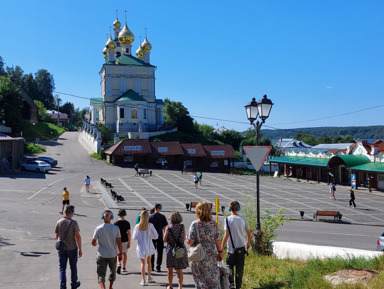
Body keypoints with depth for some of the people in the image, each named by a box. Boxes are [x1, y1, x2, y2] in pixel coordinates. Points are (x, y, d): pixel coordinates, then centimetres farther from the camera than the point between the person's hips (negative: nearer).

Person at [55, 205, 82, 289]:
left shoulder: (59, 222, -4)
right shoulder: (74, 223, -16)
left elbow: (57, 236, 6)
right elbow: (78, 237, -18)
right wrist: (80, 249, -11)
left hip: (61, 249, 2)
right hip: (72, 248, -2)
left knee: (62, 268, 8)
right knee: (73, 267, 16)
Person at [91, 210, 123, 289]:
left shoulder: (98, 228, -10)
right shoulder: (115, 228, -10)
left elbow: (93, 242, -2)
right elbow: (119, 243, -10)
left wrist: (94, 244, 22)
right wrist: (120, 253, 2)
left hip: (101, 255, -1)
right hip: (113, 254, 1)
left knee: (101, 274, 4)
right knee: (113, 272, 23)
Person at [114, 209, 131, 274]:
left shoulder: (116, 223, -7)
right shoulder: (127, 223, -5)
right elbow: (129, 233, -8)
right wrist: (129, 242, -4)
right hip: (125, 240, 1)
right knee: (124, 253, 16)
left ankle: (119, 265, -19)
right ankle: (124, 268, 20)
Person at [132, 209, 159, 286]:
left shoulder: (137, 226, -10)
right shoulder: (150, 225, -11)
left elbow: (134, 237, -5)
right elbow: (155, 236, -6)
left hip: (141, 247, -1)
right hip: (149, 246, 1)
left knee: (143, 263, 8)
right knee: (148, 262, 21)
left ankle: (143, 280, 4)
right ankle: (149, 278, 32)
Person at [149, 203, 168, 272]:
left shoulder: (150, 217, -2)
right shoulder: (162, 216, -5)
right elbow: (165, 227, -5)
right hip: (160, 236, -2)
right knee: (159, 252, 5)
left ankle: (151, 267, 19)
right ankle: (158, 267, -1)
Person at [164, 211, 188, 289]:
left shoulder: (168, 228, -11)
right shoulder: (182, 227, -6)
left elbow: (165, 240, -4)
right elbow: (184, 239, 2)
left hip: (171, 250, -1)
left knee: (170, 269, 17)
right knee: (179, 270, 10)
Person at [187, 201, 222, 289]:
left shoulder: (195, 224, -15)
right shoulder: (213, 223, -6)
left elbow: (190, 241, -16)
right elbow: (218, 240, -2)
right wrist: (220, 252, 11)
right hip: (212, 255, 2)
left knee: (201, 280, 12)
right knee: (214, 278, 13)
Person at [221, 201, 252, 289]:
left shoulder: (228, 220, -10)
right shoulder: (243, 219, 1)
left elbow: (226, 235, -14)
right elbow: (249, 234, 8)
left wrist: (221, 249, -8)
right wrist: (248, 243, 28)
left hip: (232, 248, -3)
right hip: (242, 247, 3)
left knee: (230, 266, 14)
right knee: (240, 268, 12)